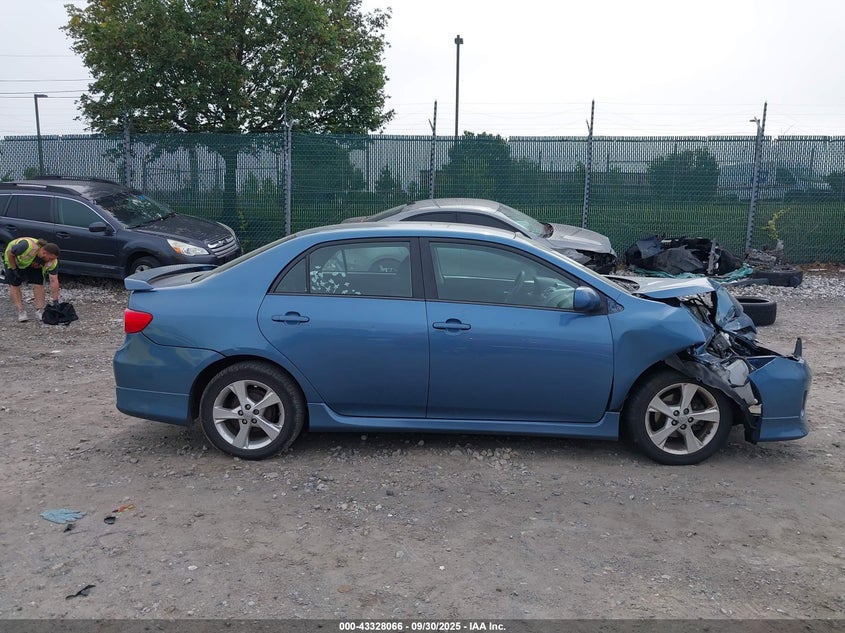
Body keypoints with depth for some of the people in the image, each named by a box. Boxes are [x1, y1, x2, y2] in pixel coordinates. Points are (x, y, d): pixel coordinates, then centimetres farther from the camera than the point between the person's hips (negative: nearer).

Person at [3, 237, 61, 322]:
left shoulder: (52, 261, -30)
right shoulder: (27, 246, -44)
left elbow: (54, 281, -26)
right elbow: (10, 253, -25)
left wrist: (55, 301, -27)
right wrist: (14, 269, -21)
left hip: (34, 264, 3)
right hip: (14, 259, -3)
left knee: (39, 283, -11)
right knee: (14, 284, -8)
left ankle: (39, 310, -4)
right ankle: (20, 311, -4)